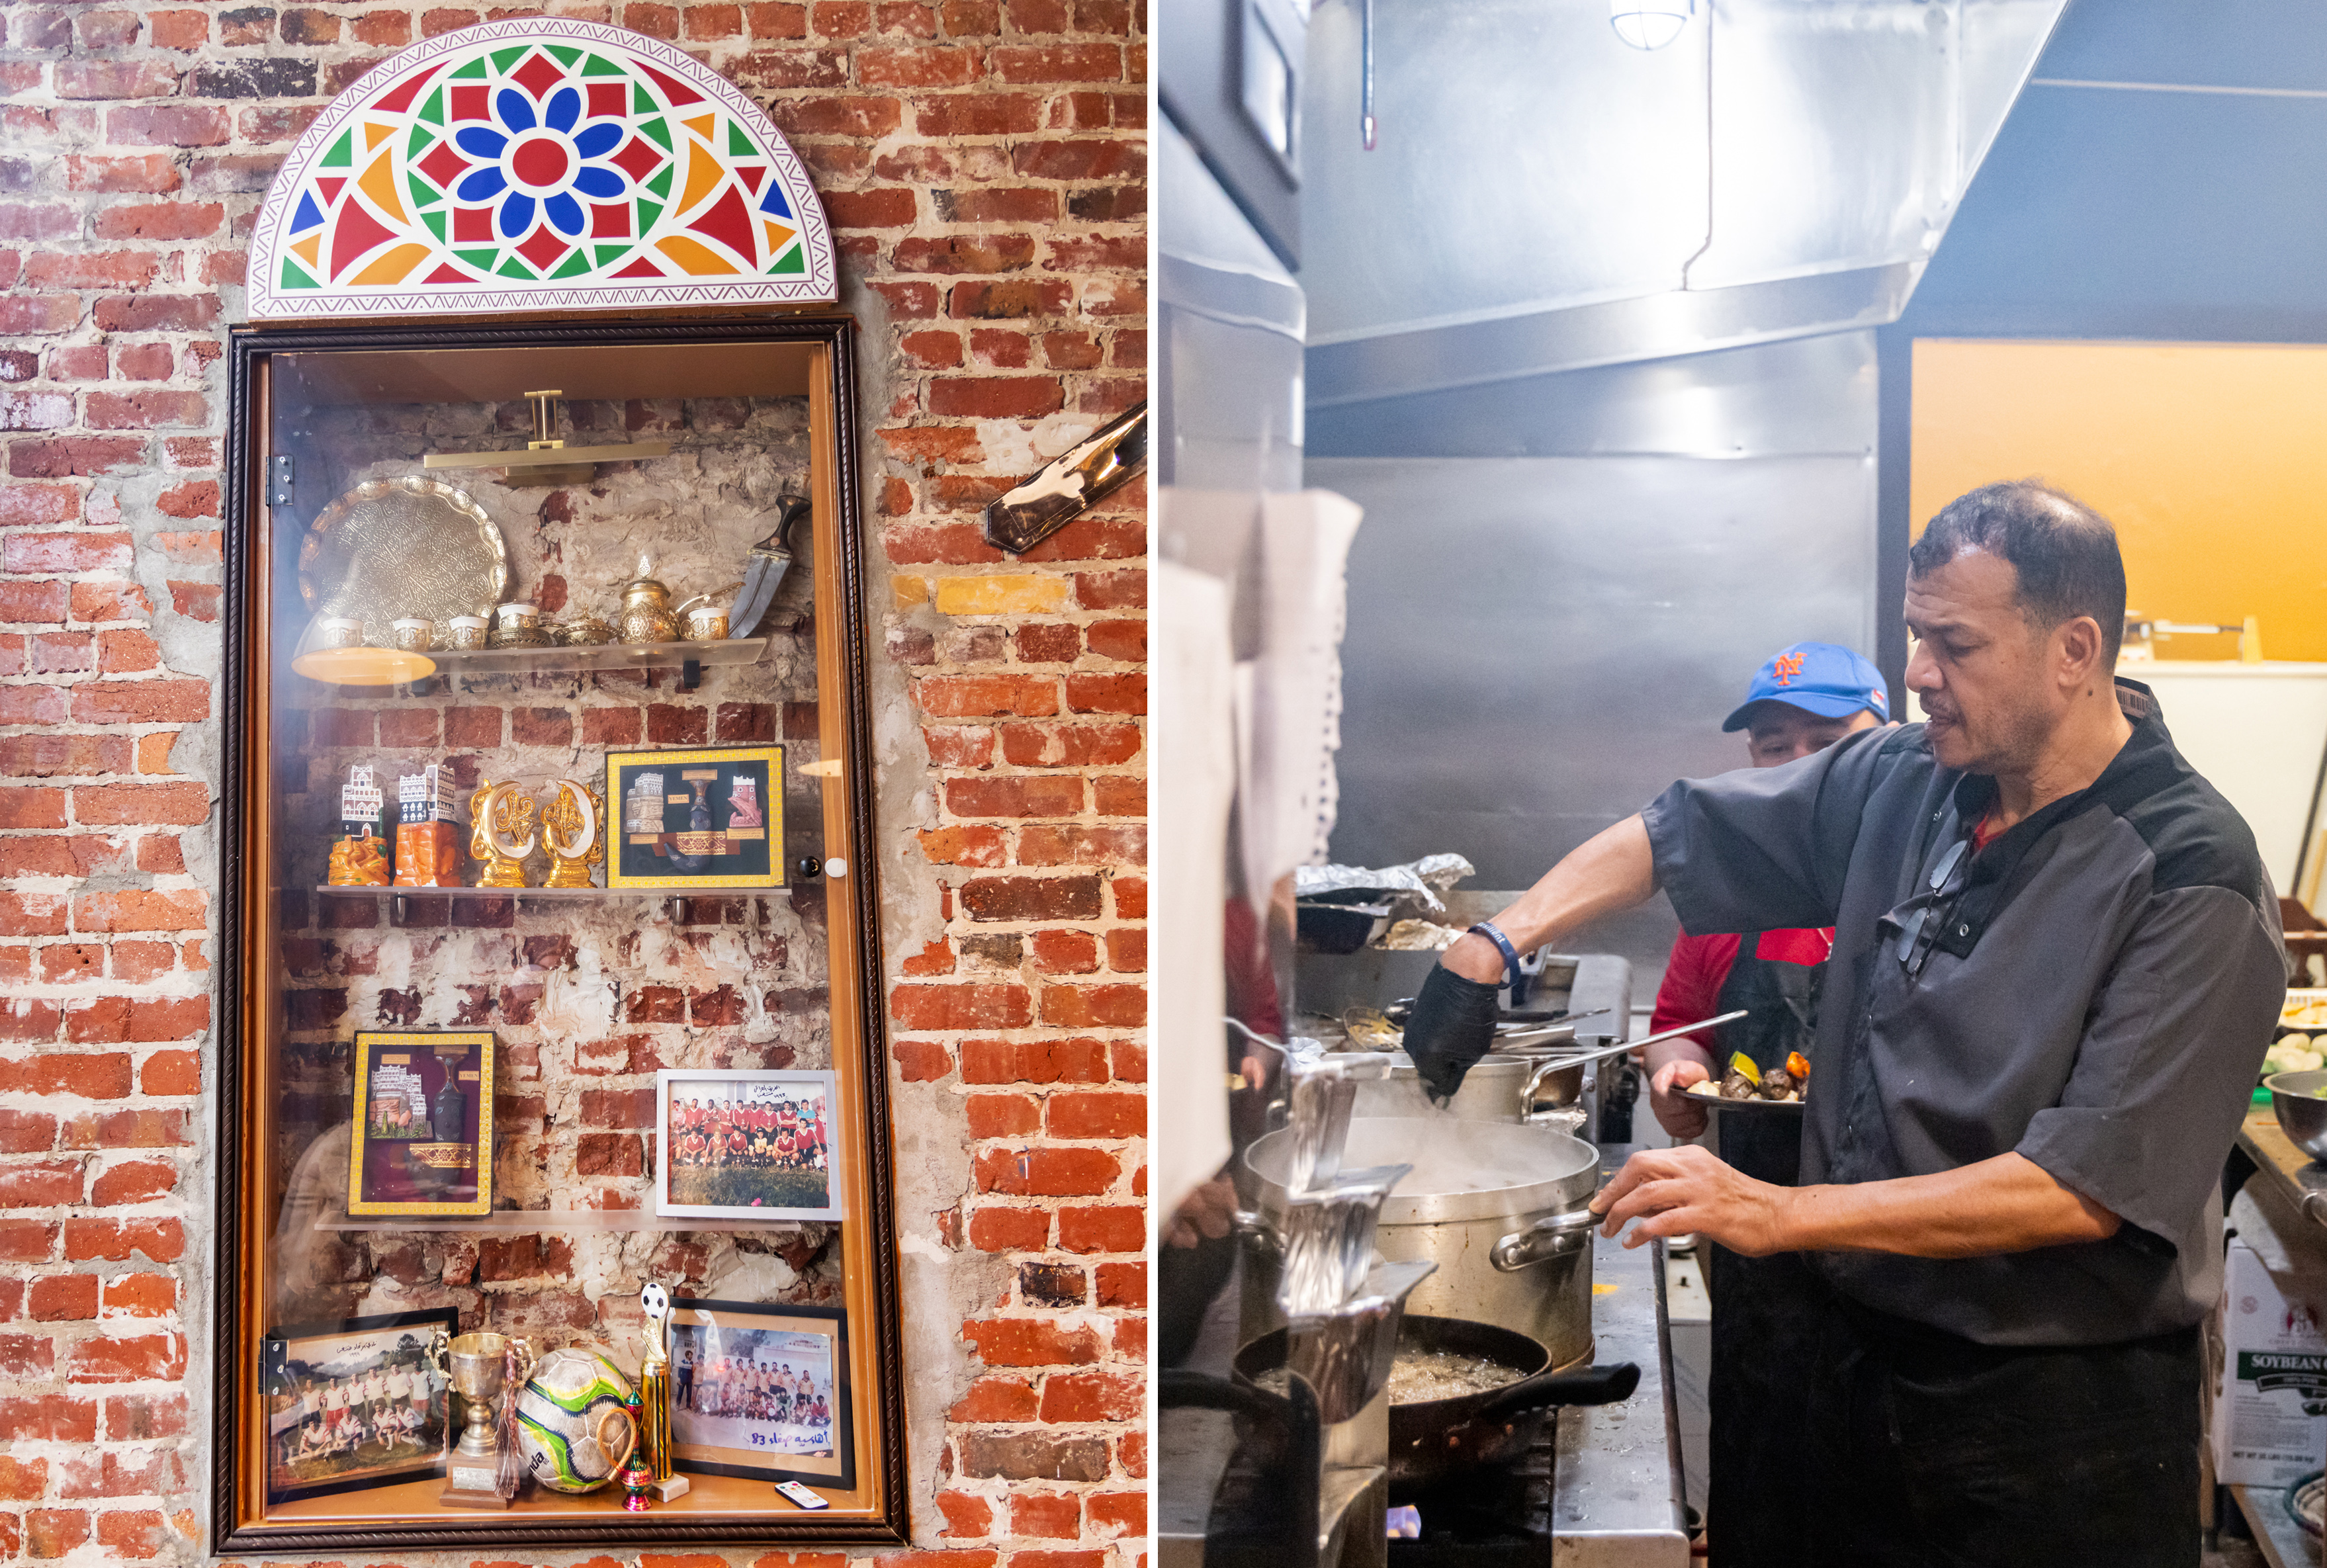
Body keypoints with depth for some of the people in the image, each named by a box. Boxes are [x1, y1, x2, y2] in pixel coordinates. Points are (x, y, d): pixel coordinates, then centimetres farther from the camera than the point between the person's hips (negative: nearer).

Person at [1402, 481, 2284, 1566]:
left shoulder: (2193, 878, -19)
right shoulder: (1897, 785, -1)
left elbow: (2084, 1187, -24)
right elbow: (1676, 833, 9)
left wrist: (1781, 1213, -27)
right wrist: (1495, 943, -4)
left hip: (2058, 1420, -5)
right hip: (1861, 1353, 5)